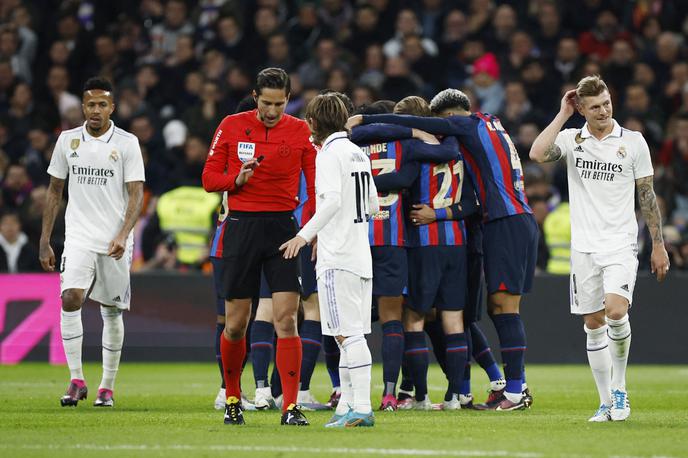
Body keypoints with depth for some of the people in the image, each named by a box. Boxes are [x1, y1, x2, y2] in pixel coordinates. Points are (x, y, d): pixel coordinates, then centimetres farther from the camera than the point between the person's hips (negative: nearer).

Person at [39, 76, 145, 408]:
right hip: (78, 237, 1)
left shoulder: (127, 143, -2)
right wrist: (44, 241, 9)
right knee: (70, 298, -19)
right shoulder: (68, 140, 6)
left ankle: (107, 387, 18)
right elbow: (55, 191, 13)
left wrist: (123, 235, -20)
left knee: (111, 312, 5)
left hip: (115, 243, -1)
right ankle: (76, 380, -13)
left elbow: (136, 194, -5)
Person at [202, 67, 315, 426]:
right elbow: (209, 178, 6)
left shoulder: (301, 131, 2)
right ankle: (232, 399, 25)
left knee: (286, 319, -10)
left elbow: (315, 185, 3)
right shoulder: (232, 126, 2)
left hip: (282, 226, 0)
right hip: (242, 225, 1)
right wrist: (237, 179, -15)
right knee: (236, 324, 4)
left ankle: (291, 407, -10)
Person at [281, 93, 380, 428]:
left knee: (348, 334, -11)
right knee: (350, 334, 12)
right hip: (361, 256, 9)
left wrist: (306, 234, -23)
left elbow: (332, 200, -22)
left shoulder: (329, 153, -9)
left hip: (337, 258, -9)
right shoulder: (359, 154, 16)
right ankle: (347, 407, 15)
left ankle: (361, 408, -16)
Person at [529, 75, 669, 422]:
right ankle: (606, 402, 11)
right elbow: (537, 153, -15)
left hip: (621, 244, -2)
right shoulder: (571, 139, 4)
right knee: (593, 324, 4)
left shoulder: (633, 142, 1)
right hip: (584, 246, 2)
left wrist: (658, 244, 4)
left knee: (616, 311, -21)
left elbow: (647, 195, 6)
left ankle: (619, 388, -3)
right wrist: (562, 115, -9)